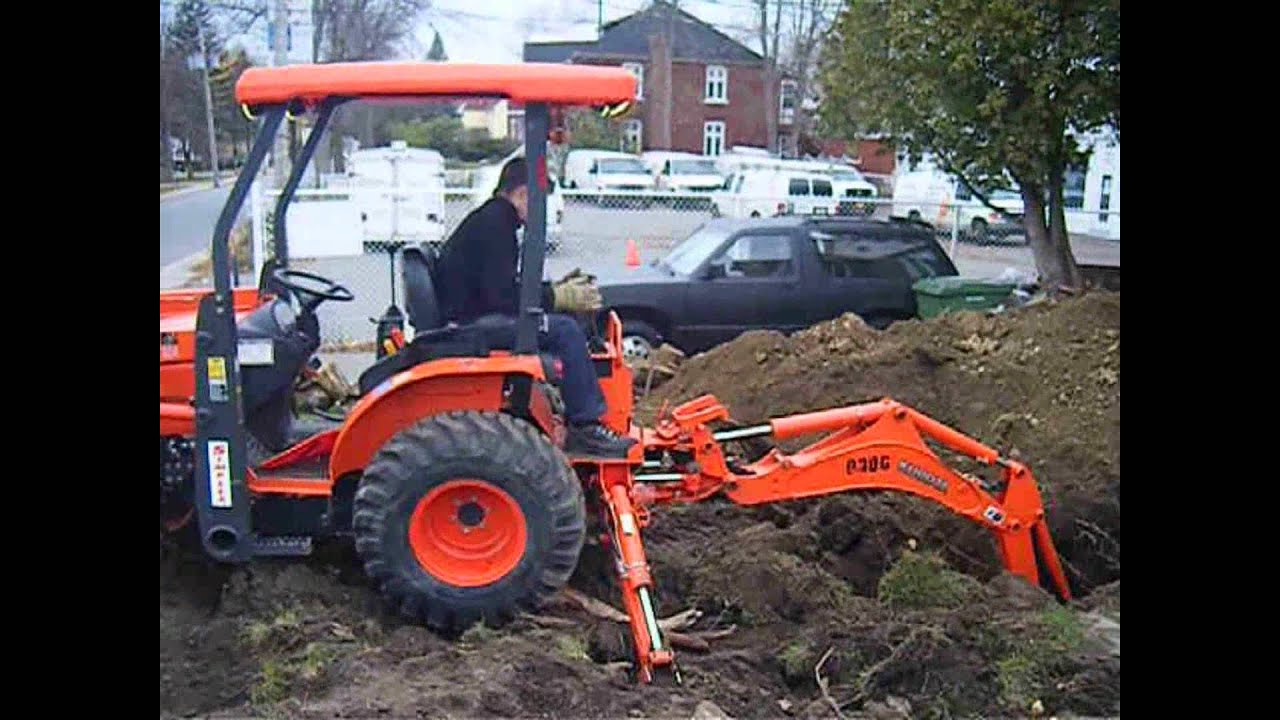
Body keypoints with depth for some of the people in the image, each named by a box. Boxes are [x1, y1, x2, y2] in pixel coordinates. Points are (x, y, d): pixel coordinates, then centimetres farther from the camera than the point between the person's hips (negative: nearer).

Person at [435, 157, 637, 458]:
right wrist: (559, 297, -13)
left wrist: (556, 288, 12)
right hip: (472, 324, -11)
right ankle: (585, 428, -13)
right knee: (565, 330, -19)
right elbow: (502, 297, -22)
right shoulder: (494, 224, -14)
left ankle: (581, 423, 7)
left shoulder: (490, 219, 18)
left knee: (564, 327, 13)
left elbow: (506, 288, 20)